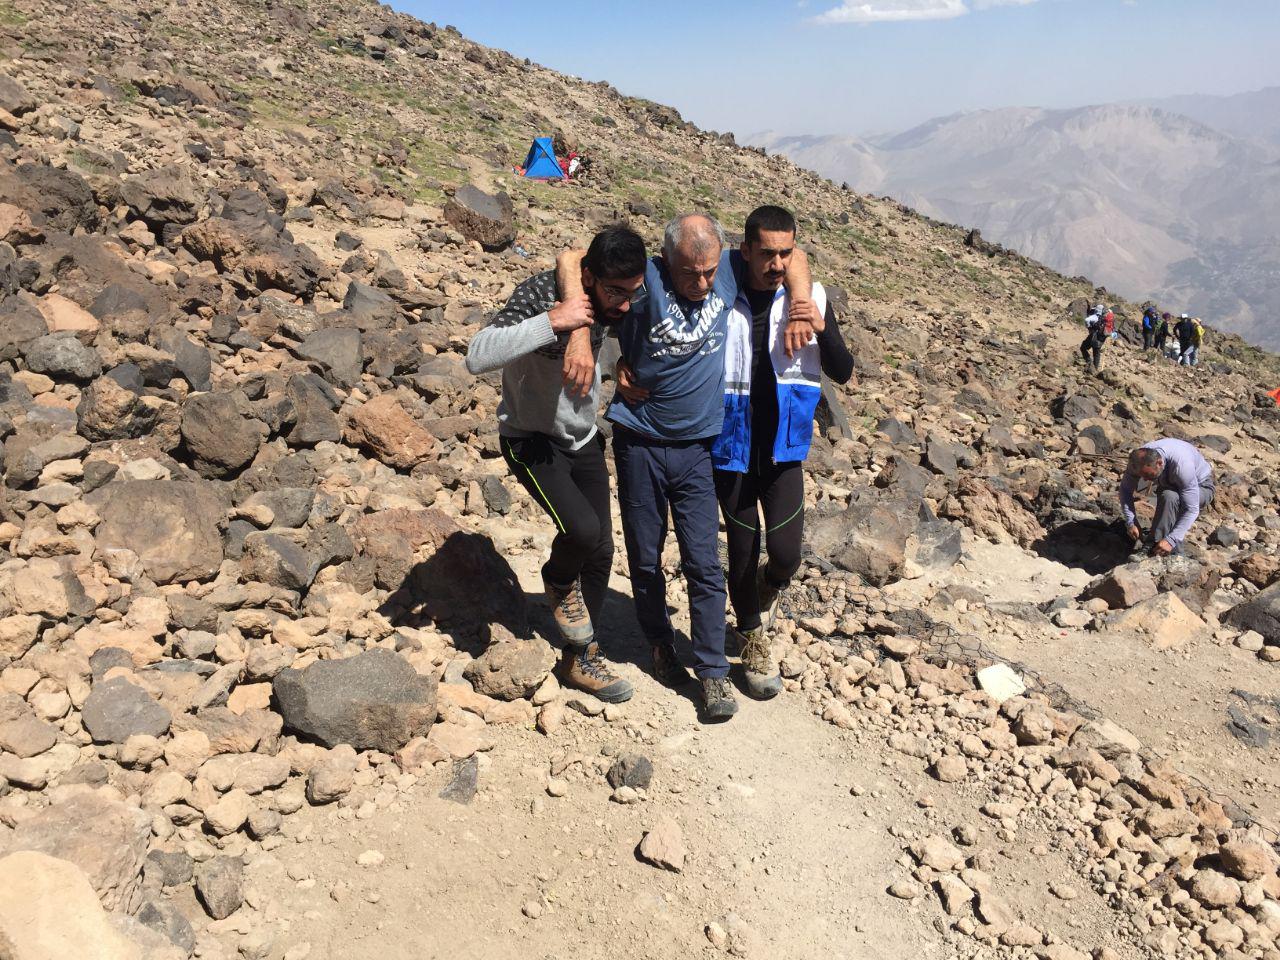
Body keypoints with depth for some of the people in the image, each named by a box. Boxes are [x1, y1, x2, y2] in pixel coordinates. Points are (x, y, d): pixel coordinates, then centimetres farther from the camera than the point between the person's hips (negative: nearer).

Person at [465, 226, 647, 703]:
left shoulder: (614, 303, -9)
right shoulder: (539, 294, -27)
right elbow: (477, 357, -39)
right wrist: (552, 320, -42)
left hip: (583, 439, 6)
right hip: (531, 439, -6)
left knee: (601, 551, 6)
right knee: (581, 528, -27)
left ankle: (580, 660, 24)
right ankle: (560, 584, 11)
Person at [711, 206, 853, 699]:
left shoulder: (810, 298, -5)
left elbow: (843, 373, -3)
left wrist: (820, 326, -20)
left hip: (784, 449, 1)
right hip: (732, 449, -1)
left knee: (786, 553, -6)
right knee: (743, 552, 8)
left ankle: (767, 591, 33)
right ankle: (752, 639, 34)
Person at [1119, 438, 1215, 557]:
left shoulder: (1181, 465, -40)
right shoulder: (1139, 459, -26)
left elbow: (1192, 510, -37)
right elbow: (1125, 489, -13)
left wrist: (1171, 540, -43)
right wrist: (1131, 522, -23)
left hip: (1200, 488, -6)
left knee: (1170, 496, -34)